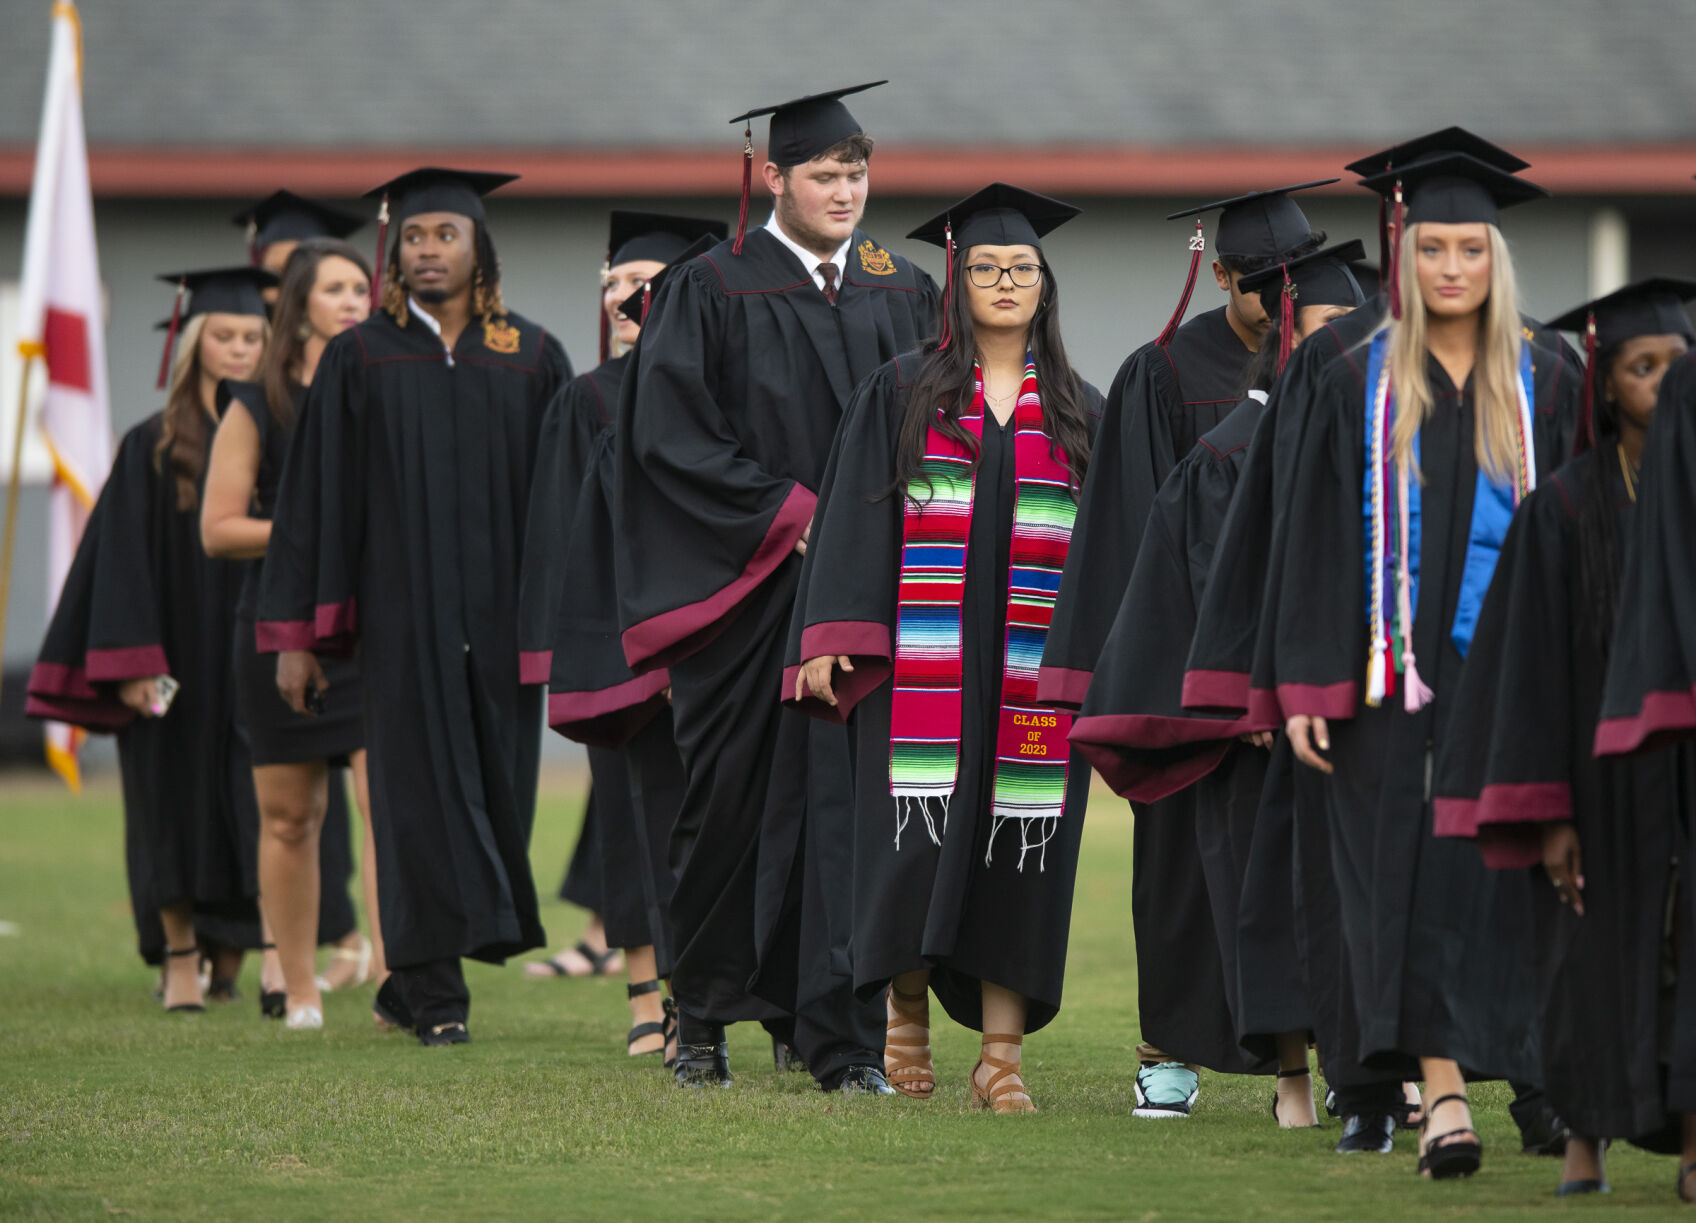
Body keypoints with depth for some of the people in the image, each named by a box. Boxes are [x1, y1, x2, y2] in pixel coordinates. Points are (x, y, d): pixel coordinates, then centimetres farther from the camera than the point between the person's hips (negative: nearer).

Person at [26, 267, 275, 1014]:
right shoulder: (153, 449, 1)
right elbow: (123, 561, -3)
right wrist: (133, 665, -12)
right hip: (180, 666, -1)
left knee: (263, 810, -2)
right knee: (176, 808, 1)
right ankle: (180, 963, 6)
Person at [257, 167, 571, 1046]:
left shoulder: (533, 360, 8)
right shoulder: (358, 362, 5)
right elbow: (314, 498, 4)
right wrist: (295, 634, -1)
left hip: (503, 611, 2)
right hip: (402, 611, -2)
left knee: (496, 788, 3)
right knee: (423, 788, -4)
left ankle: (413, 981, 19)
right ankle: (435, 997, -1)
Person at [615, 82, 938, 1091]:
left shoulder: (906, 296, 11)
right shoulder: (713, 292, -1)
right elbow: (670, 435, -7)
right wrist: (787, 511, -12)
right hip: (751, 592, -2)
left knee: (852, 799, -5)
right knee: (735, 799, 4)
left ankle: (845, 1035, -5)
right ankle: (705, 1019, 20)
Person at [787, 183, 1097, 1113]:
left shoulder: (1078, 412, 12)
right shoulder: (903, 392, 7)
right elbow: (854, 516, 3)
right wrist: (833, 641, -7)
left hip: (1035, 673, 2)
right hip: (921, 667, -2)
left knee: (1016, 854, -2)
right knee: (917, 838, -9)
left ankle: (1001, 1054, 2)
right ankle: (907, 1013, 10)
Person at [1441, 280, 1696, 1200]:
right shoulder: (1565, 508, -3)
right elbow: (1534, 662, -4)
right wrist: (1549, 813, -10)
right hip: (1606, 770, -1)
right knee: (1600, 951, 4)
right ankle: (1585, 1143, 19)